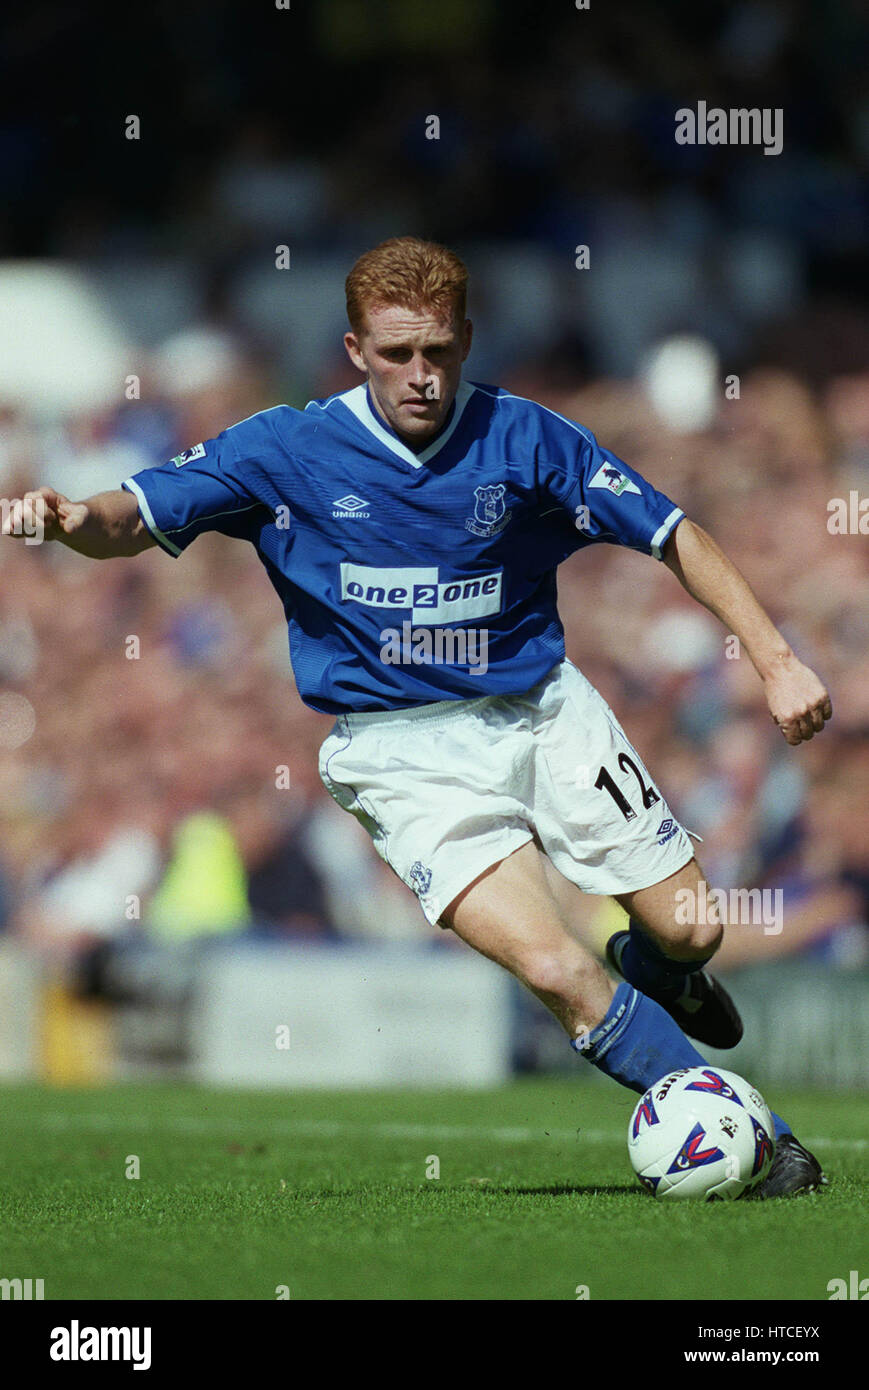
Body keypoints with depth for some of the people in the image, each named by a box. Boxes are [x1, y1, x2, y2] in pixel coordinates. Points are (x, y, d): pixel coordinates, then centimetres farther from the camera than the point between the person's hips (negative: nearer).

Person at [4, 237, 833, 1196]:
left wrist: (775, 659, -4)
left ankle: (651, 973, 43)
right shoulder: (287, 451, -6)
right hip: (403, 750, -2)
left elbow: (673, 537, 2)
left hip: (541, 712, 2)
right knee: (553, 969, -20)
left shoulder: (520, 436, -4)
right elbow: (137, 518, -10)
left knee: (691, 929, 2)